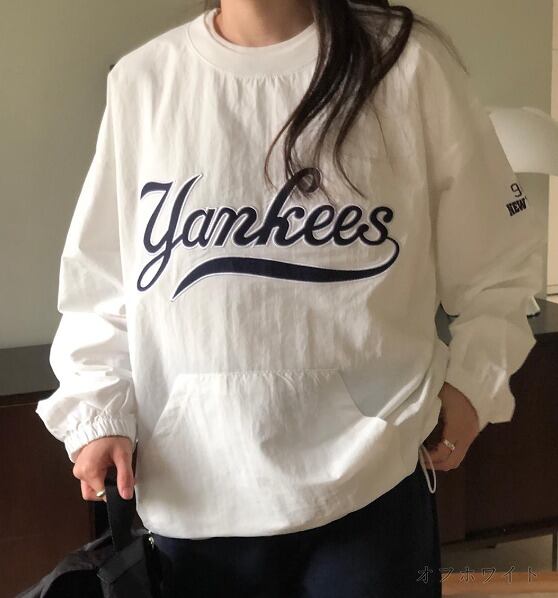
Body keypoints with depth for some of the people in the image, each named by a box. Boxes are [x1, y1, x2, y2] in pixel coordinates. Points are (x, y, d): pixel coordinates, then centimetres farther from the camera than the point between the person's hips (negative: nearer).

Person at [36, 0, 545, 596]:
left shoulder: (408, 62, -2)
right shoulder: (140, 79, 2)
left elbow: (498, 258, 6)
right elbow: (98, 277, 7)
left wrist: (473, 382, -2)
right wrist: (97, 410, -2)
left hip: (370, 484, -1)